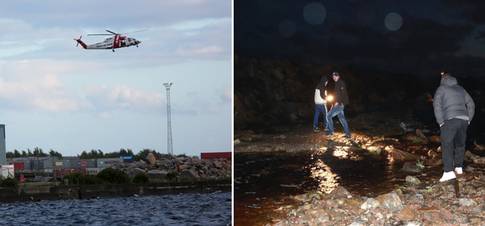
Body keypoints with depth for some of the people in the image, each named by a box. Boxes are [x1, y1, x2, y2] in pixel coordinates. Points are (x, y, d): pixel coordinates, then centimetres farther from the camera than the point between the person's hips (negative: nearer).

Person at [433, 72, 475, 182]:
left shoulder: (441, 88, 6)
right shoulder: (460, 89, 21)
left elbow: (437, 104, -6)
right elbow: (471, 104, 19)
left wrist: (440, 121, -4)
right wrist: (468, 119, 19)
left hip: (450, 120, -5)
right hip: (463, 120, 5)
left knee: (447, 145, -9)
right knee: (460, 144, 19)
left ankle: (448, 172, -21)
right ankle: (459, 167, 26)